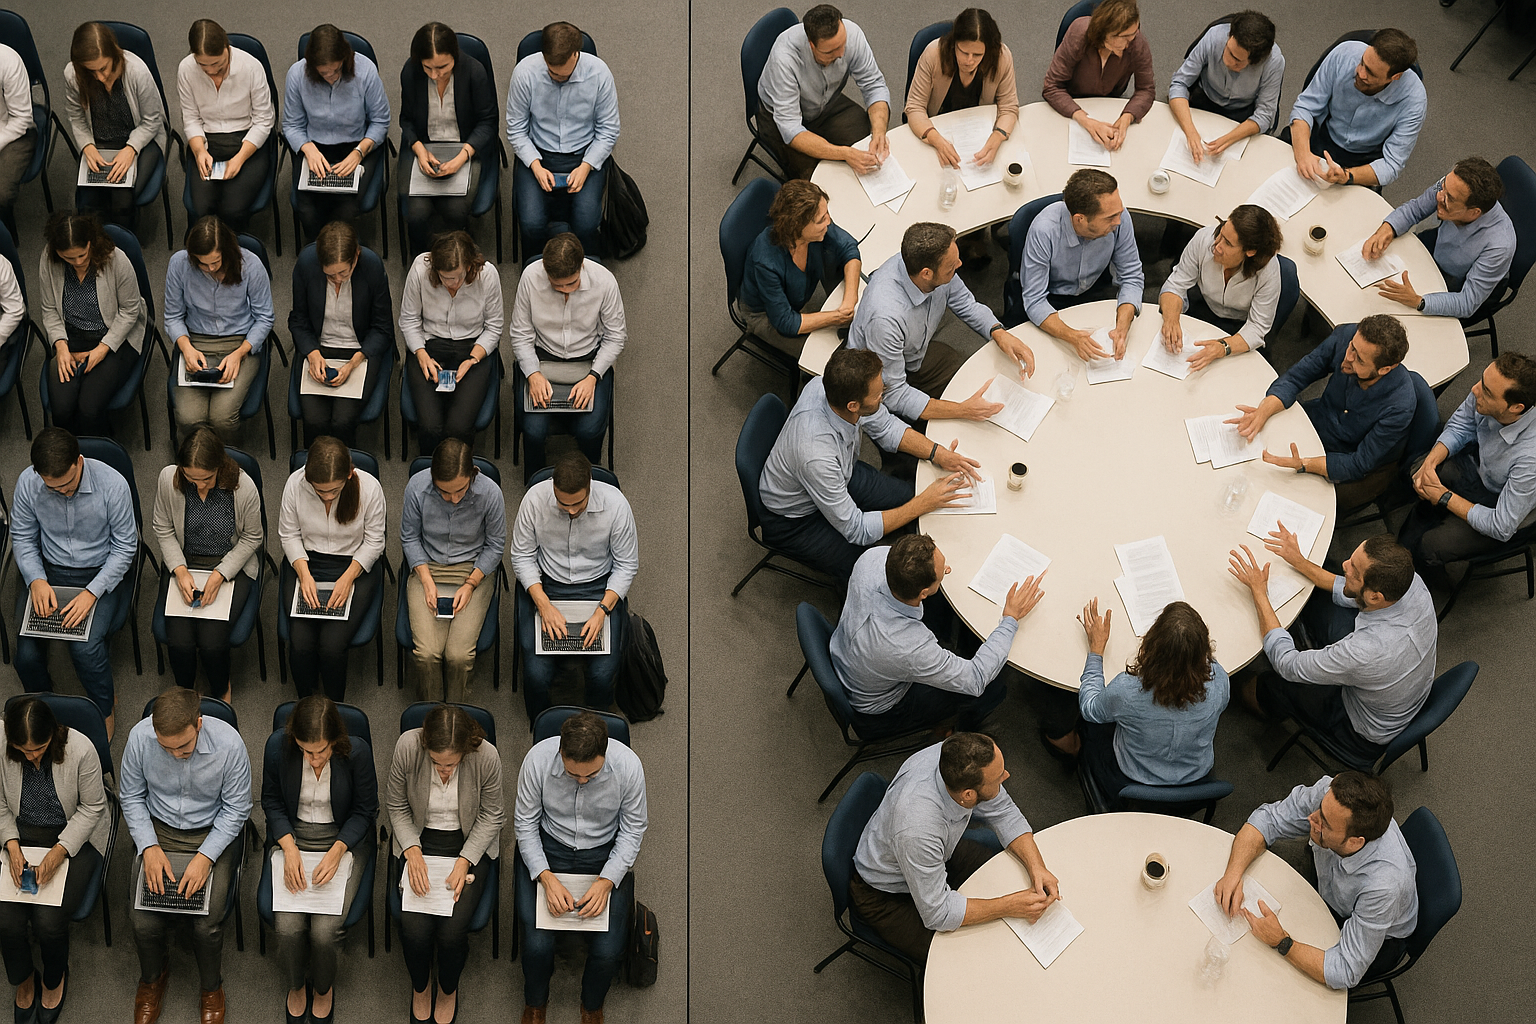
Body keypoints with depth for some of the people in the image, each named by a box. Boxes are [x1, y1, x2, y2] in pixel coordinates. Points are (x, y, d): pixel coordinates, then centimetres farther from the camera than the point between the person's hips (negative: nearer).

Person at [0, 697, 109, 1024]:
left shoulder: (80, 750, -23)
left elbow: (91, 808, -11)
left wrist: (59, 852, -21)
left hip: (74, 836, -3)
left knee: (48, 921, -21)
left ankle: (54, 979, 15)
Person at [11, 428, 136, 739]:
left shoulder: (112, 485, -21)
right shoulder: (27, 483, -13)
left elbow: (125, 547, -11)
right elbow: (22, 538, 2)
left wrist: (92, 592, -21)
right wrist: (36, 580, -15)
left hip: (101, 573, -3)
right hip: (48, 573, 3)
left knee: (85, 648, -27)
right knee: (26, 655, -17)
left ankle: (104, 710, 2)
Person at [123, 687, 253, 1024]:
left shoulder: (229, 743, -24)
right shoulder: (140, 737, -19)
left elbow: (236, 808, -11)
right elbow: (131, 797, -2)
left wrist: (206, 857, -20)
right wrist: (149, 847, -14)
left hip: (213, 832, -2)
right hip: (159, 831, 2)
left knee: (208, 925, -19)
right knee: (144, 922, -15)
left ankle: (211, 987, 14)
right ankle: (153, 977, 20)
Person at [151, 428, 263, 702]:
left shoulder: (244, 487, -20)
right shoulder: (168, 479, -15)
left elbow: (252, 538, -5)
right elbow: (164, 529, 1)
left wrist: (220, 575, -15)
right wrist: (179, 570, -12)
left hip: (231, 566, -2)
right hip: (184, 563, 2)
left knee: (212, 641, -20)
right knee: (179, 641, -17)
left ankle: (221, 690, 15)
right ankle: (185, 690, 17)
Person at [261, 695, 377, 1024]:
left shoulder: (357, 751, -19)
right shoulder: (278, 746, -15)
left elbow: (365, 810, -5)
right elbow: (272, 801, 1)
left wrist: (337, 852, -18)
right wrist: (289, 848, -13)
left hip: (343, 838, -1)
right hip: (291, 836, 2)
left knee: (324, 929, -20)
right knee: (288, 925, -20)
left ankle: (324, 987, 14)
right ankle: (296, 985, 14)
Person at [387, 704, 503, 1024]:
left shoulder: (487, 757, -23)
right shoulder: (407, 746, -21)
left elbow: (491, 816, -7)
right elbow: (398, 806, -4)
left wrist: (465, 861, -17)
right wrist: (412, 851, -17)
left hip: (469, 843, -1)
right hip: (420, 840, 1)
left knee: (452, 930, -21)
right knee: (414, 928, -19)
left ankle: (449, 989, 14)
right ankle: (420, 986, 16)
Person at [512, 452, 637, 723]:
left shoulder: (615, 503, -18)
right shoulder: (535, 498, -17)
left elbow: (627, 565, -6)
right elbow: (522, 557, -4)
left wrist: (602, 611, -20)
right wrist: (545, 606, -18)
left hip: (600, 587, 0)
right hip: (545, 586, 0)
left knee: (603, 675, -19)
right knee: (536, 675, -19)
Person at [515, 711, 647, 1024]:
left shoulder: (628, 766, -22)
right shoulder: (537, 760, -22)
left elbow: (633, 830, -8)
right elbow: (525, 824, -8)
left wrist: (606, 881, -19)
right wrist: (547, 878, -20)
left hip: (606, 853, 0)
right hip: (548, 849, 0)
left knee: (609, 951, -17)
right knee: (537, 944, -19)